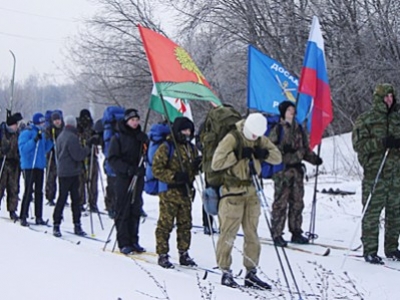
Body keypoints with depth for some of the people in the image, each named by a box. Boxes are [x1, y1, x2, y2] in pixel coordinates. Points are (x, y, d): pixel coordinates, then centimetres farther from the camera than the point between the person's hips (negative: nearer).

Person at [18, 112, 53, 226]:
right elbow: (23, 149, -18)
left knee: (39, 192, 9)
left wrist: (50, 141, 6)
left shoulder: (42, 133, 14)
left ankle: (38, 217, 14)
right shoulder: (27, 132, -9)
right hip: (29, 165, -7)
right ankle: (23, 217, -3)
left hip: (40, 165, 7)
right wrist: (35, 140, -27)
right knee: (28, 191, -8)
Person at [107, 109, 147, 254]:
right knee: (123, 210, -5)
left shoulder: (142, 137, 13)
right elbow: (112, 159, -6)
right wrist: (127, 168, -18)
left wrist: (140, 168, -5)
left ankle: (133, 241, 13)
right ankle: (124, 242, -2)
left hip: (138, 177, 5)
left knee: (136, 209, 6)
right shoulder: (118, 138, -1)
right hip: (123, 178, -5)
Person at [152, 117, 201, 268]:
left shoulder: (191, 148, 15)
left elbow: (193, 170, 23)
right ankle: (162, 255, 2)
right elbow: (157, 169, -11)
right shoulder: (166, 147, -7)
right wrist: (174, 176, -21)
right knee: (165, 224, -4)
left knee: (185, 224, 10)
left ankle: (184, 254, 19)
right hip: (169, 192, -7)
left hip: (186, 191, 7)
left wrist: (197, 164, -1)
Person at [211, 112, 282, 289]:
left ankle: (251, 273, 15)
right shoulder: (232, 138, -12)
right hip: (232, 191, -6)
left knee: (252, 233, 9)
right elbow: (216, 163, -18)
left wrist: (263, 153, -11)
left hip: (251, 191, 6)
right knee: (228, 233, -5)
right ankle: (225, 272, 3)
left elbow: (277, 157, 8)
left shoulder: (260, 140, 7)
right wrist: (238, 155, -22)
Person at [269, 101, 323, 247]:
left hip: (297, 169, 6)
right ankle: (277, 234, -3)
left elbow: (305, 149, 21)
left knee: (297, 202, 7)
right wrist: (283, 149, -22)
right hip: (282, 169, -6)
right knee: (280, 202, -7)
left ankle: (296, 232, 16)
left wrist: (314, 159, 6)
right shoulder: (277, 129, -1)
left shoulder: (299, 129, 16)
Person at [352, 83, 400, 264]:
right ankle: (370, 251, 0)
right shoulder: (365, 120, -1)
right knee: (372, 212, -5)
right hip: (375, 173, -5)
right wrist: (381, 142, -20)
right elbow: (358, 144, -9)